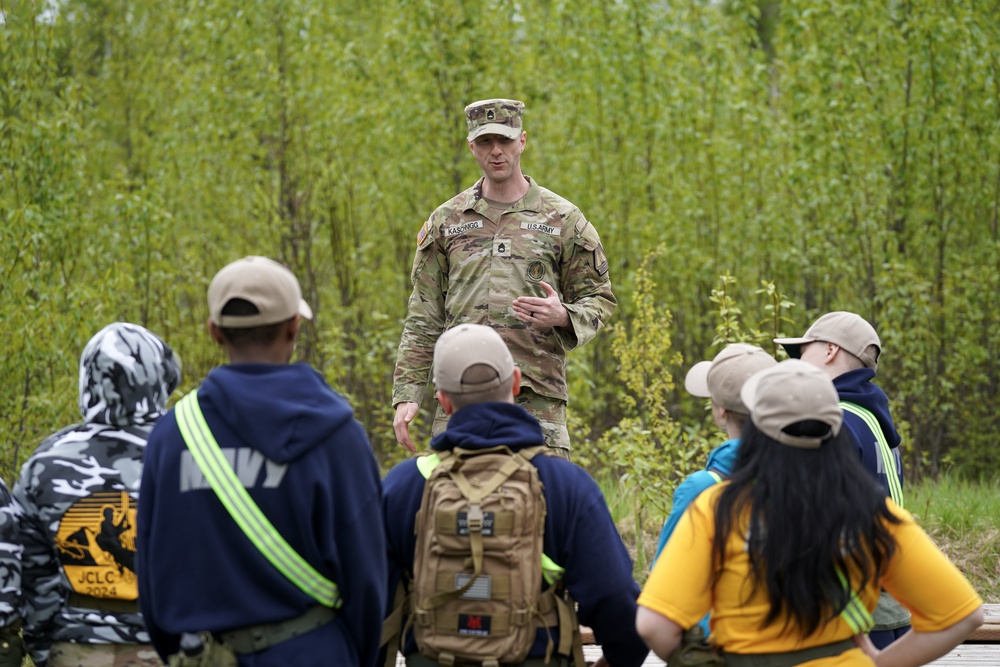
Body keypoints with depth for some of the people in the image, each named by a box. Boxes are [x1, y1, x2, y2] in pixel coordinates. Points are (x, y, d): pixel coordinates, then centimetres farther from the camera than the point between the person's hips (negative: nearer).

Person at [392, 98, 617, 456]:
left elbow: (600, 299, 10)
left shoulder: (563, 219, 7)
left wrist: (563, 316, -13)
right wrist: (407, 394, 4)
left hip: (537, 395, -2)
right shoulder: (446, 221, 13)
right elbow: (423, 318, 13)